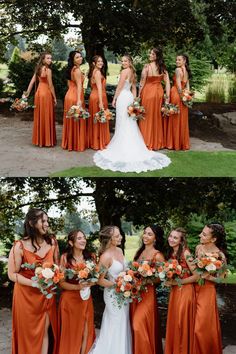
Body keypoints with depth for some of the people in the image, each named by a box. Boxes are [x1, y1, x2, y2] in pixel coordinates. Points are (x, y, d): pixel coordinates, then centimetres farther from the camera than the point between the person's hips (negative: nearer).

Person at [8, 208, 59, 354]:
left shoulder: (52, 242, -4)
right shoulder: (20, 246, -17)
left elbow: (57, 265, 11)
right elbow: (12, 274, -13)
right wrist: (35, 283, -22)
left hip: (46, 294, 3)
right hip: (27, 294, -3)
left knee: (45, 330, 10)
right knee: (29, 333, 11)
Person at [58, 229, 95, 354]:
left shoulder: (89, 257, 2)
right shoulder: (65, 257, -10)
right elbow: (62, 282, -10)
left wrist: (89, 283, -15)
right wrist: (77, 286, -23)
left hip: (86, 299, 4)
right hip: (69, 299, -3)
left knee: (85, 332, 8)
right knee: (70, 332, 7)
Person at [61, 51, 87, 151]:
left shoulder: (71, 69, 12)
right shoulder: (77, 70, -14)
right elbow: (79, 85, -25)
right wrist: (79, 100, -32)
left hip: (69, 95, 9)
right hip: (75, 96, -9)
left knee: (70, 120, 14)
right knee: (77, 121, -1)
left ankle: (69, 143, 22)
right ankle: (77, 144, 5)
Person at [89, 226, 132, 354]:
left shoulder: (119, 250, 2)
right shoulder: (106, 256, -22)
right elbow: (100, 280, -20)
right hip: (114, 295, -8)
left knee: (123, 326, 18)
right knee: (116, 328, 4)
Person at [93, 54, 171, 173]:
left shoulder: (124, 71, -11)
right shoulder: (132, 72, 15)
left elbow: (119, 87, -11)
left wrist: (114, 99, -4)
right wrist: (134, 99, 19)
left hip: (123, 97, -9)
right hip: (130, 96, 9)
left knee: (123, 123, -4)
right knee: (130, 123, 11)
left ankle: (123, 148, 1)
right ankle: (133, 148, 16)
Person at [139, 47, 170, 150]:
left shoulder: (147, 66, -14)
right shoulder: (163, 67, 1)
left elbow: (142, 82, -11)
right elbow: (167, 83, -2)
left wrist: (139, 95, -1)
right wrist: (167, 97, 1)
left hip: (148, 92, -5)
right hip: (159, 92, 5)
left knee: (148, 117, 5)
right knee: (158, 117, 13)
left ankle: (148, 142, 11)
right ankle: (158, 142, 22)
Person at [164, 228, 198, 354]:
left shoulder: (185, 253, -15)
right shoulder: (170, 253, 7)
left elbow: (196, 276, -17)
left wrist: (177, 282, -16)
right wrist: (168, 281, 1)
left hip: (185, 291, -7)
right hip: (174, 291, 7)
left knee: (182, 323, 1)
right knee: (173, 323, 11)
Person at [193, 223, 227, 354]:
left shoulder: (219, 255, -17)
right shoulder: (199, 247, 0)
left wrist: (208, 277, -22)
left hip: (206, 291, -5)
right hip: (194, 288, 6)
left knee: (201, 328, 0)